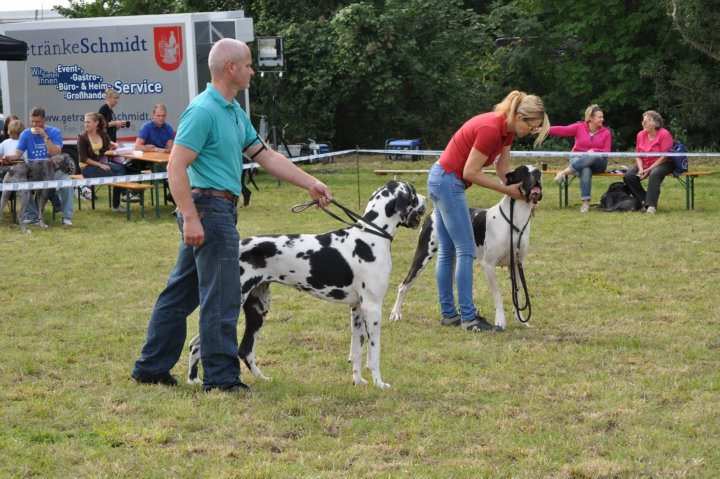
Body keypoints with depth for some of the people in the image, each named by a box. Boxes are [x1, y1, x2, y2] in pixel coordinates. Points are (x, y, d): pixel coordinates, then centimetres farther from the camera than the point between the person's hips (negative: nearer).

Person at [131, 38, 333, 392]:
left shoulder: (234, 111, 16)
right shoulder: (203, 111, -15)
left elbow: (266, 156, 21)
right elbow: (176, 167, -20)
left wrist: (310, 184, 18)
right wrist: (191, 218, -25)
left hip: (219, 210, 10)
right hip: (209, 208, -10)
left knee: (180, 293, 14)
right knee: (221, 298, -5)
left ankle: (151, 367, 20)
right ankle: (221, 377, 1)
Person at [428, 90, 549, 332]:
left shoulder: (506, 130, 4)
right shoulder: (490, 129, -25)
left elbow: (503, 169, 10)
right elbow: (470, 173, -21)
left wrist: (522, 193, -4)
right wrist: (506, 190, -16)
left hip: (441, 180, 10)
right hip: (448, 182, -10)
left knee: (447, 251, 12)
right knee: (466, 250, -9)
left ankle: (449, 313, 18)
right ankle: (468, 317, -8)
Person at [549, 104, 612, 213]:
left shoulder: (606, 133, 3)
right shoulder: (580, 127, 1)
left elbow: (606, 152, -1)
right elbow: (563, 130, -11)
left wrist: (594, 151, -21)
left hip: (597, 163, 1)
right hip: (578, 159, -1)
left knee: (592, 157, -39)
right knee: (586, 171, -38)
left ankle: (565, 172, -37)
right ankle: (585, 203, -38)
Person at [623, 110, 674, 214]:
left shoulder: (664, 134, -12)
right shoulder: (641, 135, 5)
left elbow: (664, 157, -16)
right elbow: (638, 156, 7)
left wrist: (648, 170, -21)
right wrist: (641, 169, -13)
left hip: (663, 164, -6)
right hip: (644, 164, 6)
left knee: (654, 174, -38)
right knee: (628, 176, -17)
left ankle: (651, 205, -36)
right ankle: (644, 200, -6)